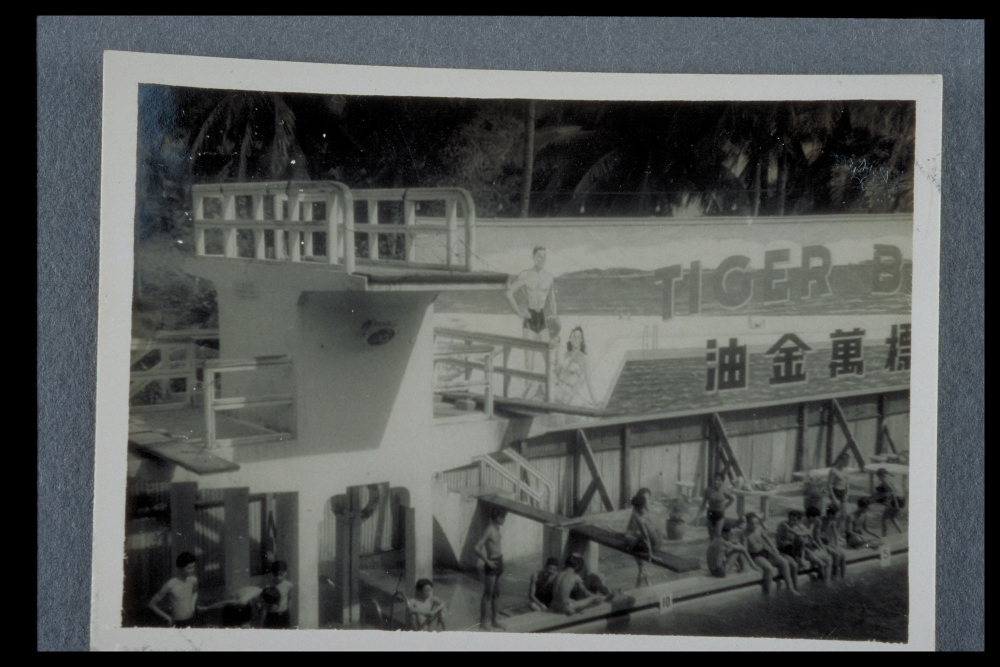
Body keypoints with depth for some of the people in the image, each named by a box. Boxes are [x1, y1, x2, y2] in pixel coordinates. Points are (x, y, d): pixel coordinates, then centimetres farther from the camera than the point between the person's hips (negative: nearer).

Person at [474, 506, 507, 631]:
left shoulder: (496, 529, 6)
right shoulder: (490, 530, -20)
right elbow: (477, 548, -26)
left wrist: (500, 562, 14)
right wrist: (487, 561, -19)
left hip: (498, 563, 9)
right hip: (492, 565, -9)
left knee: (496, 593, 16)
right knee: (488, 594, 0)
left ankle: (493, 619, 27)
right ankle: (483, 621, 9)